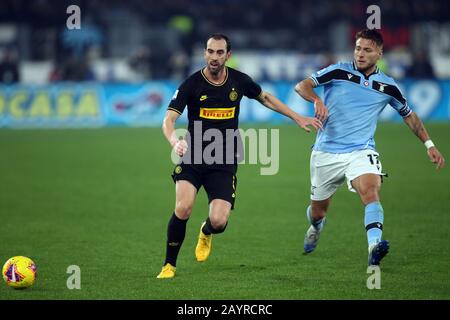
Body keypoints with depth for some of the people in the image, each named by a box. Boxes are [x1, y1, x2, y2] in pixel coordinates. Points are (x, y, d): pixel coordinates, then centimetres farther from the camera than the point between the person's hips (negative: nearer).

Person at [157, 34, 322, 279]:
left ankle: (206, 232, 27)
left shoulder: (239, 81, 0)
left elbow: (265, 98, 20)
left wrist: (298, 118, 19)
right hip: (193, 158, -1)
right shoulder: (192, 84, -9)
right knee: (183, 208, -25)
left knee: (218, 221, -14)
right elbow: (168, 120, -15)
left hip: (224, 163, 2)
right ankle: (169, 265, -4)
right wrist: (175, 142, -37)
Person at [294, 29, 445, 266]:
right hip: (326, 152, 0)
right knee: (318, 210, 13)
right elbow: (302, 86, -6)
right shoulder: (339, 72, -2)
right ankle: (316, 227, 51)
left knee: (371, 191, -31)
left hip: (361, 151, 0)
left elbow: (409, 115, 20)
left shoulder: (388, 86, 5)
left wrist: (429, 144, 14)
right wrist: (317, 100, -27)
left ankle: (374, 247, -48)